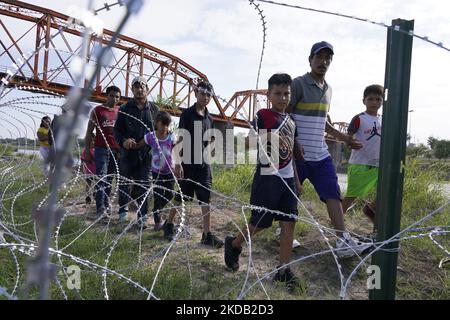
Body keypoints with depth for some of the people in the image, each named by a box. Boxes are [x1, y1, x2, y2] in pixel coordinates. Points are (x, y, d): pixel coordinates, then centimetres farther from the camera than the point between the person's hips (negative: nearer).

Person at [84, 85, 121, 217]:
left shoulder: (120, 111, 12)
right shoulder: (97, 110, 4)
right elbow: (89, 132, 4)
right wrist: (87, 151, -2)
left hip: (116, 150, 3)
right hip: (101, 148, -3)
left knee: (109, 178, 8)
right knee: (101, 178, -8)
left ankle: (106, 203, 19)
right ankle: (100, 208, -10)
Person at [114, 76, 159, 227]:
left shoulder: (154, 109, 7)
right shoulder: (125, 109, 4)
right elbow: (117, 130, 2)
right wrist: (123, 141, -18)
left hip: (147, 154, 0)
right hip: (128, 153, 0)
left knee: (144, 186, 0)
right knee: (124, 184, 13)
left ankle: (142, 216, 11)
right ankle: (123, 210, 35)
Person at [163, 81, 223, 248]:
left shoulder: (209, 118, 11)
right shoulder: (187, 114, -6)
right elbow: (180, 140, -10)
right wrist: (177, 163, -14)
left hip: (204, 164, 5)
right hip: (188, 163, -5)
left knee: (206, 199, 2)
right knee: (181, 197, 7)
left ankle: (207, 234, 7)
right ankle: (169, 224, 29)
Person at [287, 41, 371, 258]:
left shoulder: (328, 89, 15)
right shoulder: (298, 84, -8)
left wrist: (344, 138, 21)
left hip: (321, 155, 7)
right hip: (298, 155, -6)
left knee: (333, 194, 1)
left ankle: (343, 241, 3)